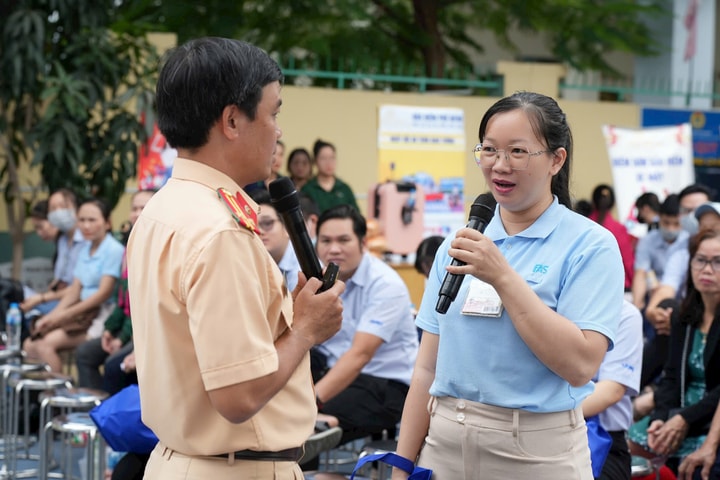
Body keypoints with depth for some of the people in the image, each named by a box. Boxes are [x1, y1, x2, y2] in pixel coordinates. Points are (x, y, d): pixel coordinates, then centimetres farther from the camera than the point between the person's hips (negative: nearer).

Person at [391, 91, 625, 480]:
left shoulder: (590, 246, -7)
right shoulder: (457, 244, 8)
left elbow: (580, 365, -18)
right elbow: (427, 368, 9)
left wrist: (503, 277, -20)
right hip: (443, 445, 4)